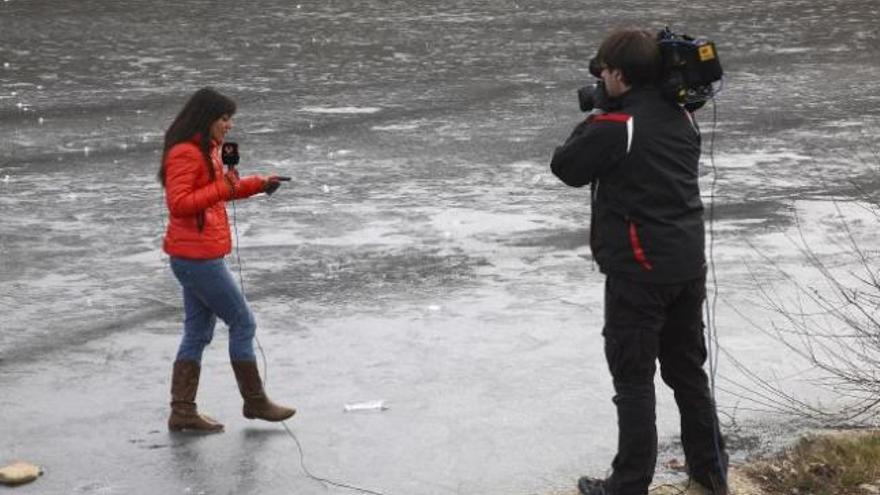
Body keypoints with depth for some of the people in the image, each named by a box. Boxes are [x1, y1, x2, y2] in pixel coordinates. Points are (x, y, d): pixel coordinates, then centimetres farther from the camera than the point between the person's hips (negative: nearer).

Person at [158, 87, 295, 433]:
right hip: (198, 257, -10)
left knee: (198, 333, 11)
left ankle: (182, 412, 13)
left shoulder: (205, 150, 13)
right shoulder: (184, 154, -17)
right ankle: (255, 402, 13)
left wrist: (257, 184, 12)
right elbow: (178, 204, -23)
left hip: (199, 256, 10)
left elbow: (216, 192, 24)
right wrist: (224, 187, -25)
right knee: (242, 323, 0)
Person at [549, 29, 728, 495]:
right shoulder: (681, 116, 5)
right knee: (688, 369, 19)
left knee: (633, 378, 2)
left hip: (638, 270, -7)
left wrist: (597, 114, 4)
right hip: (689, 263, 7)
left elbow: (565, 167, -5)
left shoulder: (613, 127, -18)